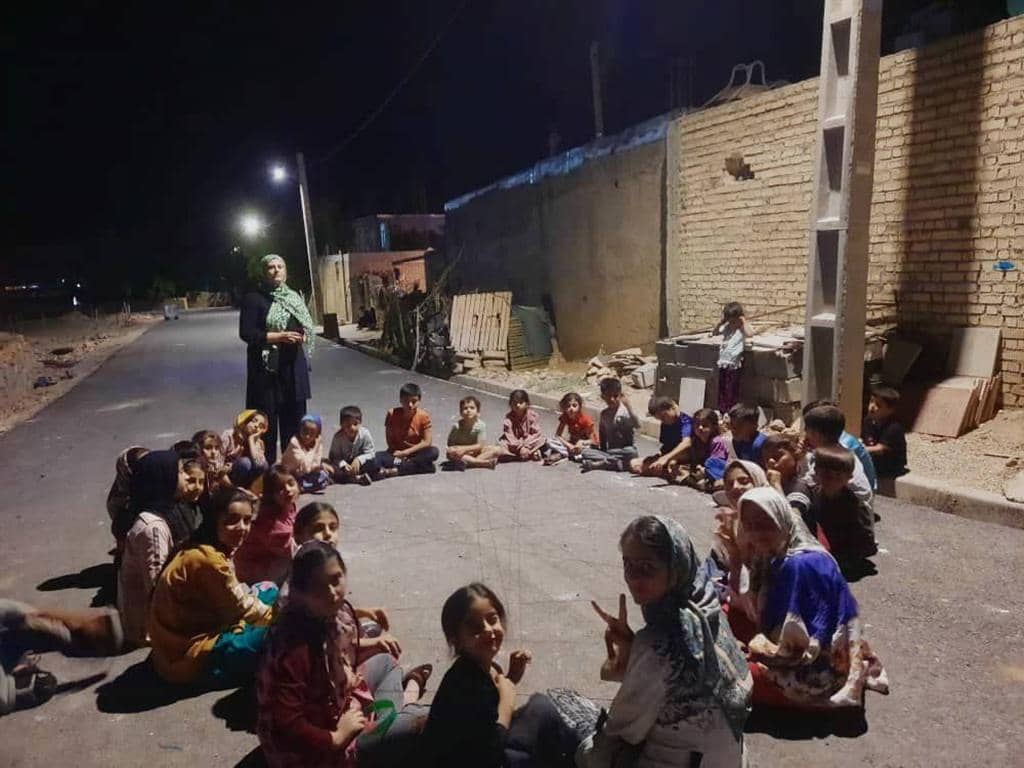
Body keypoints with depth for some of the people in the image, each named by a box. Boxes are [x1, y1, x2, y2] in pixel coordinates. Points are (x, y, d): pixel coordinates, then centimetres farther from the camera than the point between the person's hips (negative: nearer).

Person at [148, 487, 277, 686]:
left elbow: (237, 596, 4)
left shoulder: (213, 549, 3)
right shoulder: (208, 559, -25)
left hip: (198, 632, 9)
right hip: (186, 655, -9)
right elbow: (244, 609, -15)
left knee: (269, 592, 9)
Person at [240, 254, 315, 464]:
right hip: (267, 366, -5)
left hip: (293, 366, 5)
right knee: (267, 416, -3)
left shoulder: (294, 298, 14)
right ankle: (267, 466, 4)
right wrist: (279, 337, -18)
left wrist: (303, 336, -2)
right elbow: (246, 333, -10)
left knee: (294, 415, 6)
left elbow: (306, 327, 21)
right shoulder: (254, 299, -3)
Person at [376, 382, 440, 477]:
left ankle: (396, 470, -31)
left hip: (416, 454, 1)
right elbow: (390, 441, -5)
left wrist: (405, 452, -17)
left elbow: (427, 442, -13)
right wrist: (399, 454, -21)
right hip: (397, 453, -1)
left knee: (434, 451, -31)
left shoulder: (423, 416, -10)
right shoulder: (392, 414, -8)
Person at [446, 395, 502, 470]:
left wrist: (465, 449, -25)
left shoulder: (481, 425, -14)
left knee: (497, 450, -19)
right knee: (451, 452, -35)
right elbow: (450, 445, -13)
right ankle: (484, 462, -32)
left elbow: (480, 446, -14)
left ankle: (467, 462, -29)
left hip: (476, 452, 1)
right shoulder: (456, 426, -14)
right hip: (461, 453, -1)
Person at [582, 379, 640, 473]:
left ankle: (598, 463, -26)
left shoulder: (625, 411, -9)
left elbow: (637, 425, -27)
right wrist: (603, 451, 3)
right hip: (610, 451, 4)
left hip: (626, 450, -4)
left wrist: (629, 406, -33)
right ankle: (617, 463, -28)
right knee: (586, 451, -15)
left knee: (631, 453, -38)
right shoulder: (604, 414, 8)